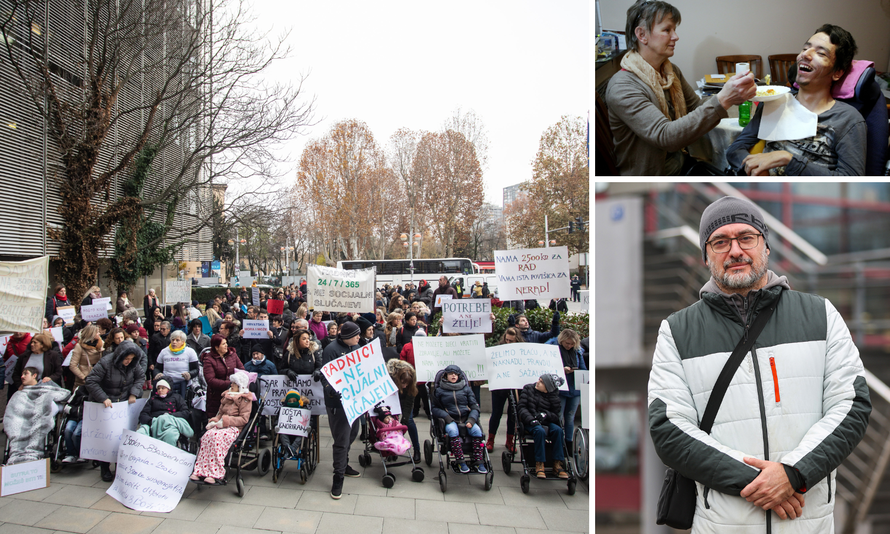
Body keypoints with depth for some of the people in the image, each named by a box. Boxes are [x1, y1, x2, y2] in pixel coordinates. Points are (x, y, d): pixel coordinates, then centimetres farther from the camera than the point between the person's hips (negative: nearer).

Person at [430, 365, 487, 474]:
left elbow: (474, 406, 12)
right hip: (451, 420, -2)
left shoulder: (466, 388, 14)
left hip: (466, 419, 2)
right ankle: (461, 462, -29)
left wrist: (471, 420, -7)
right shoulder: (440, 390, 10)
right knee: (453, 431, -35)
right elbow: (435, 408, 9)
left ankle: (479, 462, -20)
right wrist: (446, 416, -10)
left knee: (477, 430, -28)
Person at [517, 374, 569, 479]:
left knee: (558, 430, -28)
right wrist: (531, 419, -19)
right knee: (540, 431, -34)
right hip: (529, 423, -2)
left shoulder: (554, 398, 5)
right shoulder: (528, 388, 4)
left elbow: (556, 416, 5)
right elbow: (522, 407, -2)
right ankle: (539, 464, -28)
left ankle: (557, 464, -22)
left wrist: (546, 414, -19)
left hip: (545, 422, 2)